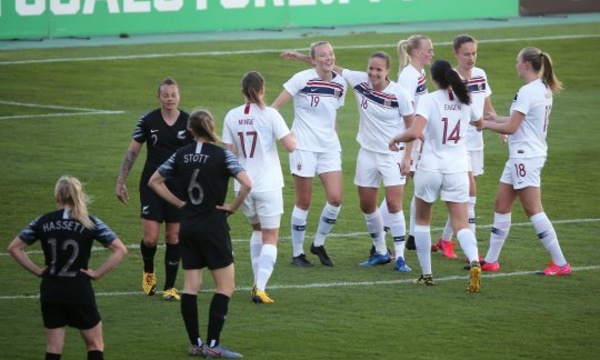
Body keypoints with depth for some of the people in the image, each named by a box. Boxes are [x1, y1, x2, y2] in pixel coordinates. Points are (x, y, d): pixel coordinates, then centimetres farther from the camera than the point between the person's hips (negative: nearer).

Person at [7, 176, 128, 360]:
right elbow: (120, 250, -10)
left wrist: (36, 270, 6)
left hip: (50, 292, 2)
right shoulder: (90, 223, -6)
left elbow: (14, 248, 5)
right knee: (95, 345, 11)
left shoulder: (43, 222, 1)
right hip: (80, 292, -2)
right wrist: (98, 273, -4)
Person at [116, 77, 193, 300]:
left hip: (179, 187, 1)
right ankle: (148, 273, 23)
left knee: (174, 238, 3)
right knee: (150, 238, -7)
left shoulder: (189, 122, -2)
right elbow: (132, 151, 3)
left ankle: (170, 287, 13)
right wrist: (120, 182, -1)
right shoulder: (148, 121, -3)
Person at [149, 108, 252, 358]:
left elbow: (154, 182, 11)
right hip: (213, 227, -5)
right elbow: (246, 184, -22)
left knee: (190, 286, 9)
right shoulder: (222, 155, -10)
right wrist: (233, 207, -8)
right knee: (225, 286, 1)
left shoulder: (181, 155, 4)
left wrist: (179, 203, 11)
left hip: (188, 226, 5)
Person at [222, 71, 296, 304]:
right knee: (270, 238, 2)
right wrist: (293, 136, 6)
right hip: (267, 186, -4)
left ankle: (257, 282, 20)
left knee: (257, 229, 25)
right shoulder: (269, 115, -11)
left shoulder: (232, 116, 0)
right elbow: (290, 146, -15)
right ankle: (260, 288, -12)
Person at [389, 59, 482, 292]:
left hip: (430, 168, -3)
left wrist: (396, 139, -4)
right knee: (461, 225, 0)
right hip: (457, 169, 3)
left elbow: (415, 133, -22)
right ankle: (474, 261, -28)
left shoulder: (429, 100, -10)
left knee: (422, 221, 18)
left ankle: (426, 274, 18)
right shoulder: (464, 101, 5)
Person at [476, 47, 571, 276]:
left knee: (533, 210, -7)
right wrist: (497, 119, 16)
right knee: (501, 206, 13)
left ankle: (560, 264, -6)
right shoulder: (544, 89, 11)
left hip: (525, 157, -10)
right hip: (522, 156, 10)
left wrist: (486, 124, -5)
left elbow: (511, 128, -19)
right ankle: (491, 261, 18)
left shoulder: (527, 92, -18)